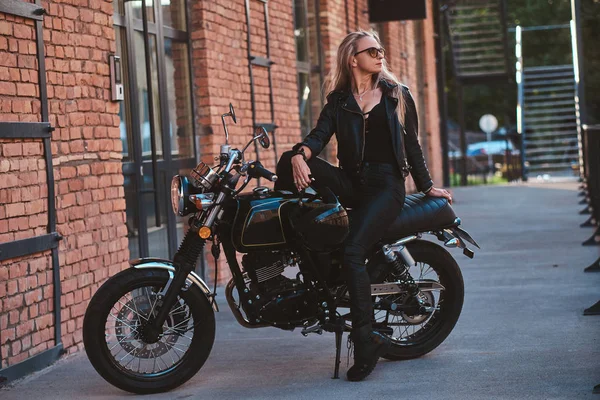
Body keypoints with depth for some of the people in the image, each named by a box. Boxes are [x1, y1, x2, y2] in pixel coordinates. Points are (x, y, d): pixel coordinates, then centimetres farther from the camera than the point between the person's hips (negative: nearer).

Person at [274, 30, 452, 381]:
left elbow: (412, 144, 15)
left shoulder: (398, 95, 11)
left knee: (352, 252, -26)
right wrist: (300, 155, -23)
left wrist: (427, 186, 15)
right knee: (289, 165, -24)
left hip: (386, 184, -3)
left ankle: (366, 341, -25)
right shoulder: (338, 100, 13)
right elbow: (320, 134, -2)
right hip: (351, 182, 3)